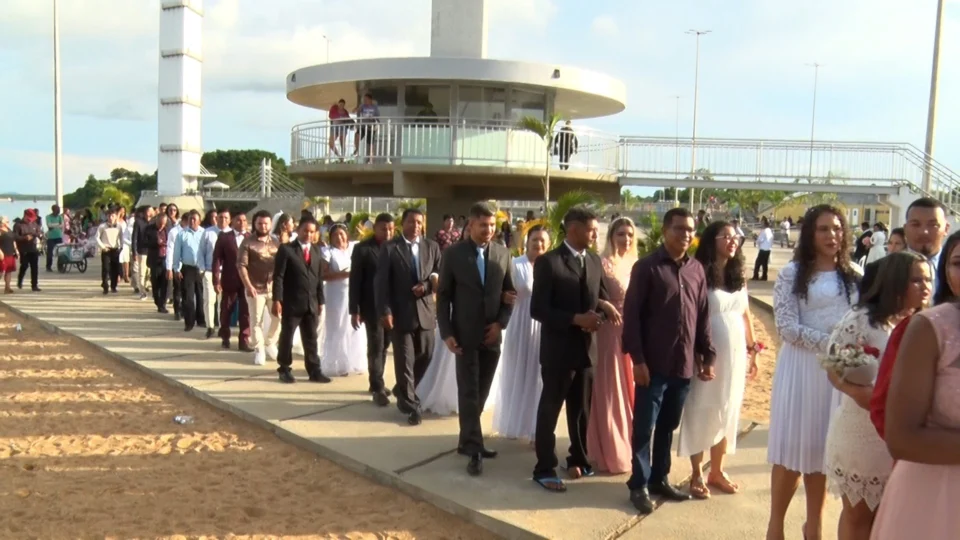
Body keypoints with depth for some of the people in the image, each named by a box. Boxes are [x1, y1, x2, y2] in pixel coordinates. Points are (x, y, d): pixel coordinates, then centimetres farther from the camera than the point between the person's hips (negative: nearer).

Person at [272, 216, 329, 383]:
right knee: (287, 337, 6)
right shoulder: (286, 249, -5)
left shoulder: (317, 251, 12)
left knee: (311, 339, 8)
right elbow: (278, 277, -9)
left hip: (311, 303, 5)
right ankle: (284, 370, 18)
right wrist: (277, 300, -15)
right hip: (291, 303, -4)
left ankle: (314, 371, 13)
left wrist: (320, 301, 10)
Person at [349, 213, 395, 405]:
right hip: (372, 306, -4)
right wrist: (354, 310, -9)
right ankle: (378, 389, 5)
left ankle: (376, 383, 26)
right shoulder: (362, 249, -6)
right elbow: (355, 281, -6)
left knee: (384, 346, 12)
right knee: (375, 347, -2)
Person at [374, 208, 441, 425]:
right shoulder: (389, 248, -3)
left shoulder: (432, 247, 7)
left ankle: (403, 391, 36)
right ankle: (411, 404, 13)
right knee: (405, 360, 1)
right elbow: (381, 282, -7)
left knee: (425, 356, 12)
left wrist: (427, 286, -12)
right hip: (400, 312, -4)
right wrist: (385, 311, -14)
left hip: (425, 311, 4)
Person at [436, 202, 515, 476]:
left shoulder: (503, 254, 4)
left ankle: (468, 440, 22)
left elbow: (510, 293, 10)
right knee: (468, 392, -2)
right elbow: (443, 296, -2)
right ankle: (474, 449, 1)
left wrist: (501, 322, -4)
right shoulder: (454, 254, -4)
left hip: (492, 334, 3)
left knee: (481, 393, 10)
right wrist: (446, 333, -9)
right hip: (464, 335, -3)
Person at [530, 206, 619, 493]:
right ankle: (544, 469, 16)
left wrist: (604, 310, -11)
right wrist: (576, 319, -23)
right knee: (550, 409, 5)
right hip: (558, 349, -6)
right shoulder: (548, 262, -13)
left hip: (586, 347, 6)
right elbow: (538, 309, -17)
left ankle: (578, 459, 35)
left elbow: (600, 297, 13)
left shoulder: (595, 261, 7)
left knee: (582, 409, 18)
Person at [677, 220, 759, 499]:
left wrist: (753, 349, 13)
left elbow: (745, 315, 15)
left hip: (735, 353, 6)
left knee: (727, 411, 12)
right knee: (701, 411, 3)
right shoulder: (700, 274, -10)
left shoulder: (738, 275, 10)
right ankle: (697, 474, 14)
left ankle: (716, 471, 25)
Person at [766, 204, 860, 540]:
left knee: (822, 449, 11)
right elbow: (787, 327, -12)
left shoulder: (854, 275, 7)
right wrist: (830, 342, -19)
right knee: (792, 447, 3)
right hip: (802, 368, -3)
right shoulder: (792, 274, -4)